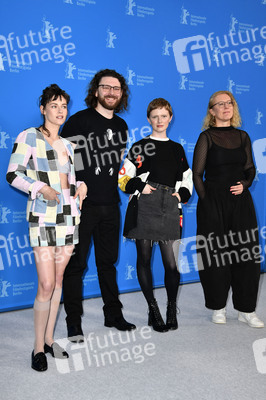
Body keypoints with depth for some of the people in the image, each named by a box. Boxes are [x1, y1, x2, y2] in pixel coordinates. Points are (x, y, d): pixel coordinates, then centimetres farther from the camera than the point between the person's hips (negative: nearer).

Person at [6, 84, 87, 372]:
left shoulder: (67, 145, 16)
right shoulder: (28, 137, -2)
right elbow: (12, 175, -6)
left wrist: (81, 186, 4)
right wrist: (41, 188, -19)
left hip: (69, 215, 6)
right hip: (43, 216, -6)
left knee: (58, 280, 10)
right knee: (46, 285, -7)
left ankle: (49, 339, 23)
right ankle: (38, 348, 10)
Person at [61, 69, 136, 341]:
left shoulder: (121, 126, 13)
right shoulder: (78, 121, -5)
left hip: (110, 205, 6)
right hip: (81, 205, -5)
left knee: (108, 261, 15)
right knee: (76, 263, 2)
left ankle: (113, 314, 29)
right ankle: (74, 322, 15)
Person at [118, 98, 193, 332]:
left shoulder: (177, 149, 20)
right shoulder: (139, 148, 9)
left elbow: (187, 179, 23)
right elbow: (123, 178, 6)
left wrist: (182, 194, 5)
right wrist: (140, 186, -10)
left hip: (170, 210, 2)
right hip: (143, 209, -1)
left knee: (171, 262, -4)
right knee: (144, 259, 3)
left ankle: (172, 310, 15)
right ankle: (153, 310, 18)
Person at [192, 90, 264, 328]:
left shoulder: (242, 136, 11)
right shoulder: (207, 137, 0)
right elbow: (197, 174, -2)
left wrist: (244, 184, -4)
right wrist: (206, 200, -8)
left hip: (241, 201, 4)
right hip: (213, 202, -4)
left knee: (246, 253, 4)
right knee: (215, 254, 2)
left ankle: (246, 310, 17)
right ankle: (218, 308, 18)